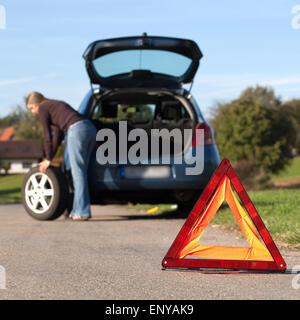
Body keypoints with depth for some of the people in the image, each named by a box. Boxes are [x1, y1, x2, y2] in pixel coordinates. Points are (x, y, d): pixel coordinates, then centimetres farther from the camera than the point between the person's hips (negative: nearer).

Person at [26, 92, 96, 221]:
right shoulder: (57, 105, 32)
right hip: (90, 128, 8)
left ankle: (83, 211, -10)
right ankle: (78, 209, 12)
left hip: (77, 129, -8)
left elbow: (47, 136, 6)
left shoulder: (43, 108, 8)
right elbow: (57, 135, 32)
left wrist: (48, 159, 14)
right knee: (81, 171, 11)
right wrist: (50, 158, 31)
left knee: (78, 171, -7)